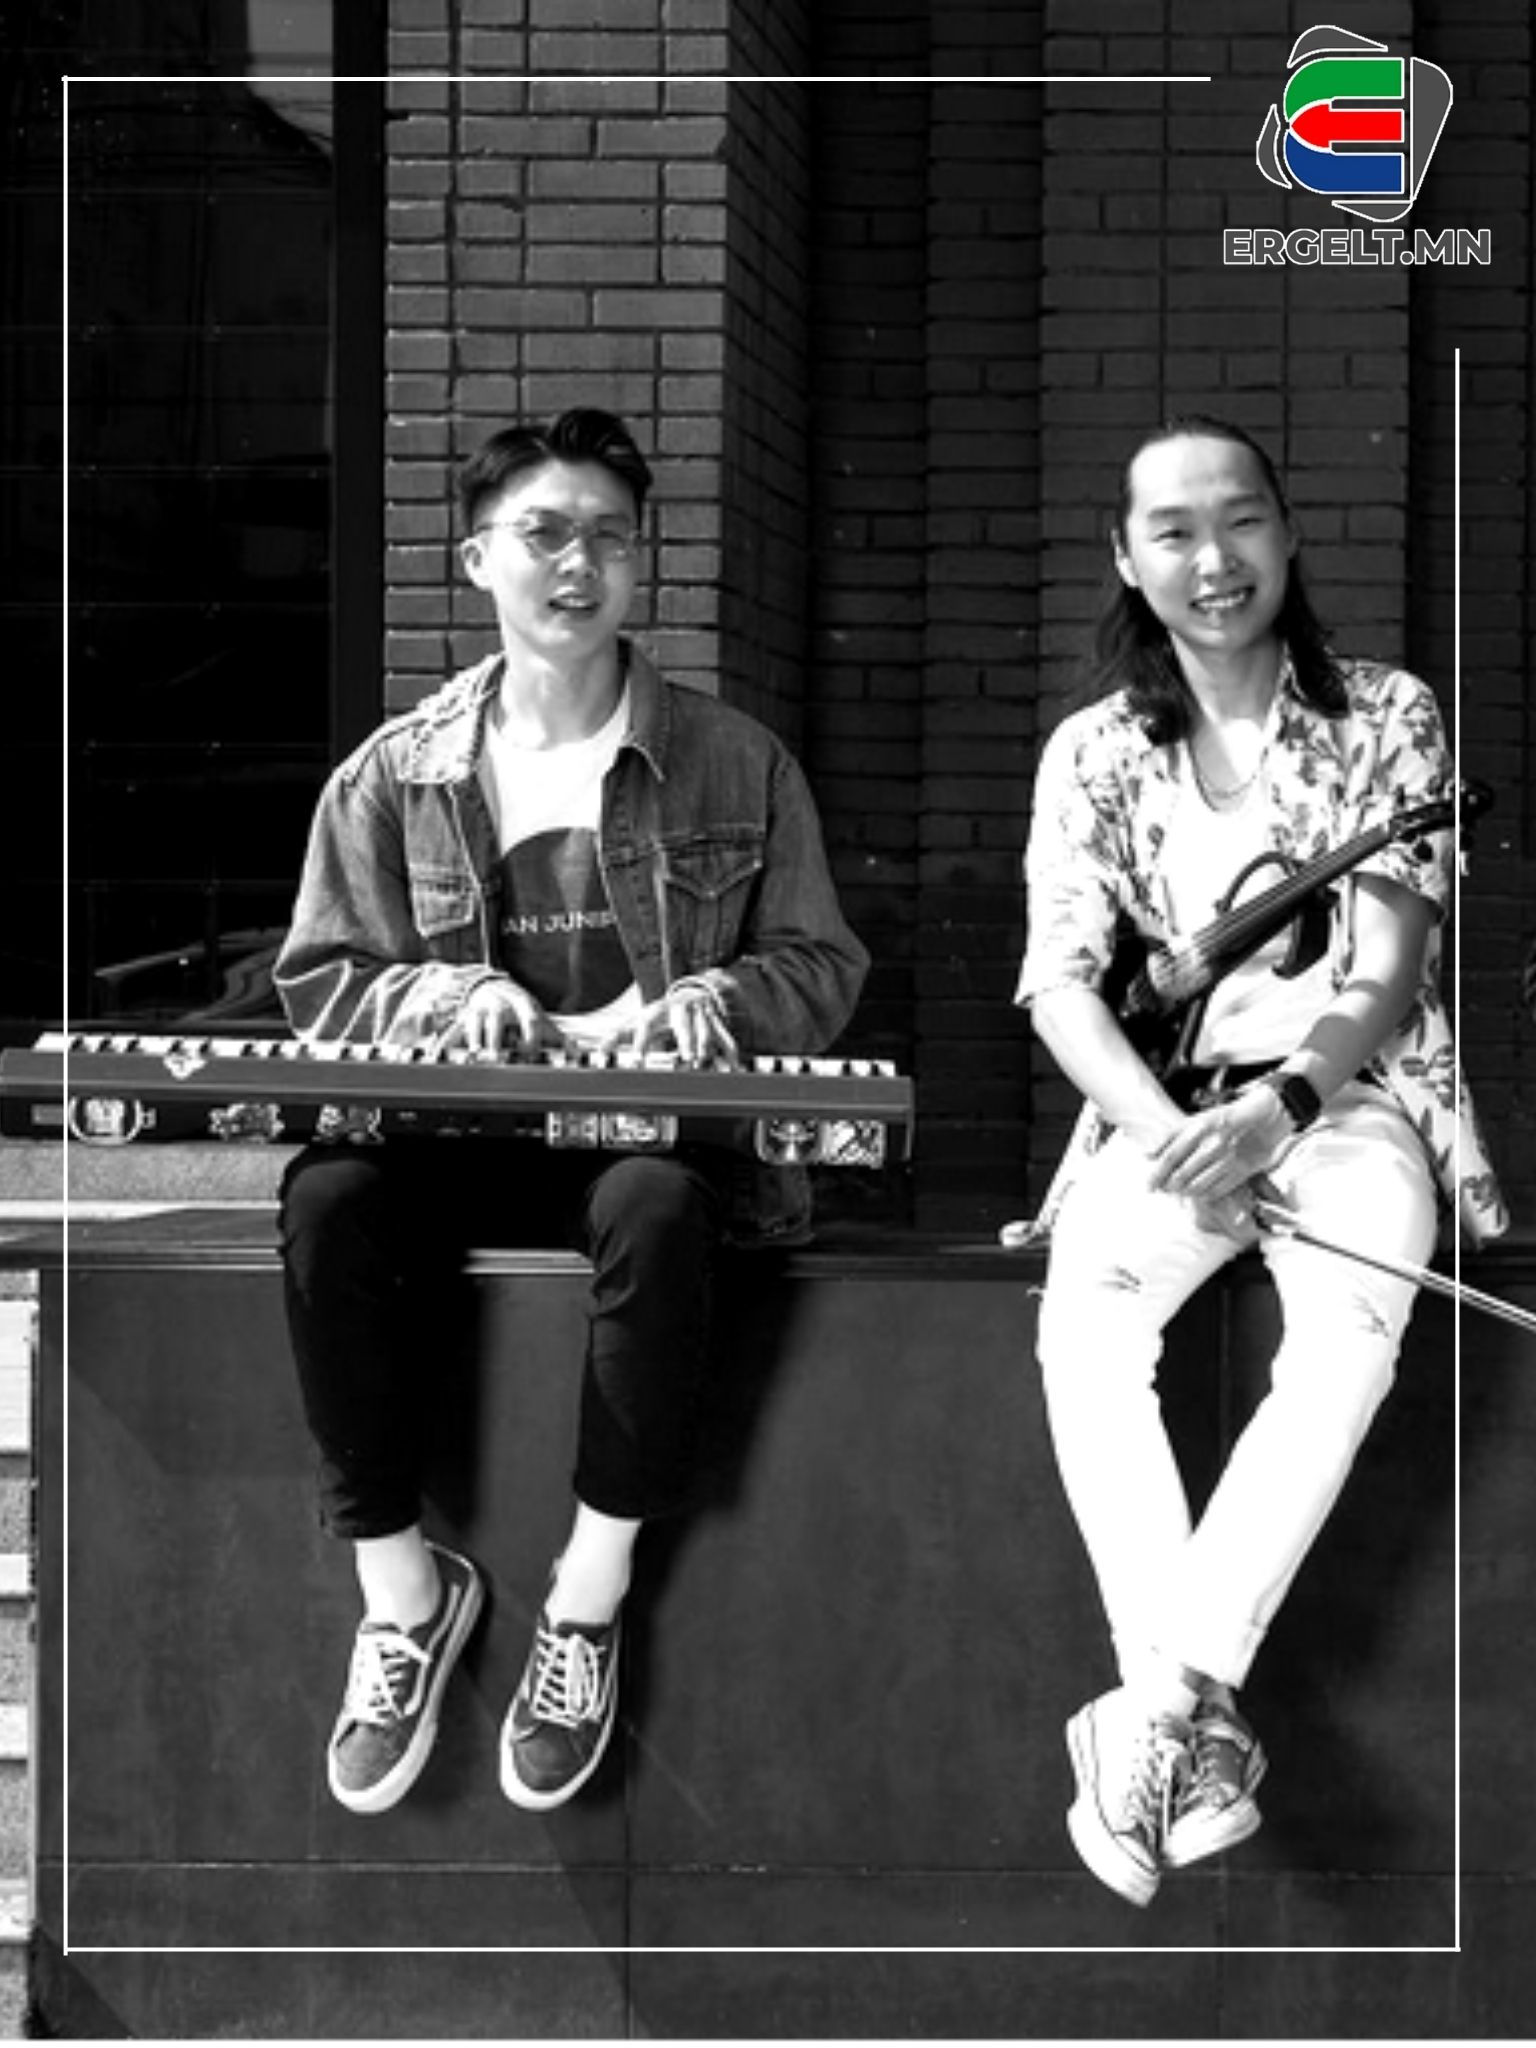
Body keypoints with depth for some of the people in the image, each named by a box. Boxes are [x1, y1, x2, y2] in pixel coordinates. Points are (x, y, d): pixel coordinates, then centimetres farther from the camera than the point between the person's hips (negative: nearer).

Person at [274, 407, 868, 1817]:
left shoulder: (738, 765, 8)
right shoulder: (393, 777, 10)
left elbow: (818, 971, 8)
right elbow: (319, 982, 10)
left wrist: (693, 1010, -13)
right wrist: (449, 999, -10)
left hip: (655, 1124, -1)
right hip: (455, 1121, 2)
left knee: (657, 1204, -38)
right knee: (330, 1201, -32)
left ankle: (590, 1601, -22)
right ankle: (402, 1589, -15)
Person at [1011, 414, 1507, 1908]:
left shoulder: (1387, 716, 4)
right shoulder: (1093, 752, 9)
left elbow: (1391, 972, -4)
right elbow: (1060, 979, -1)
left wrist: (1280, 1107, -24)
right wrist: (1166, 1130, -21)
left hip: (1349, 1092, -1)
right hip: (1165, 1101, 2)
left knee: (1346, 1336, -35)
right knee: (1083, 1324, -31)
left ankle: (1165, 1701, -40)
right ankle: (1205, 1735, -39)